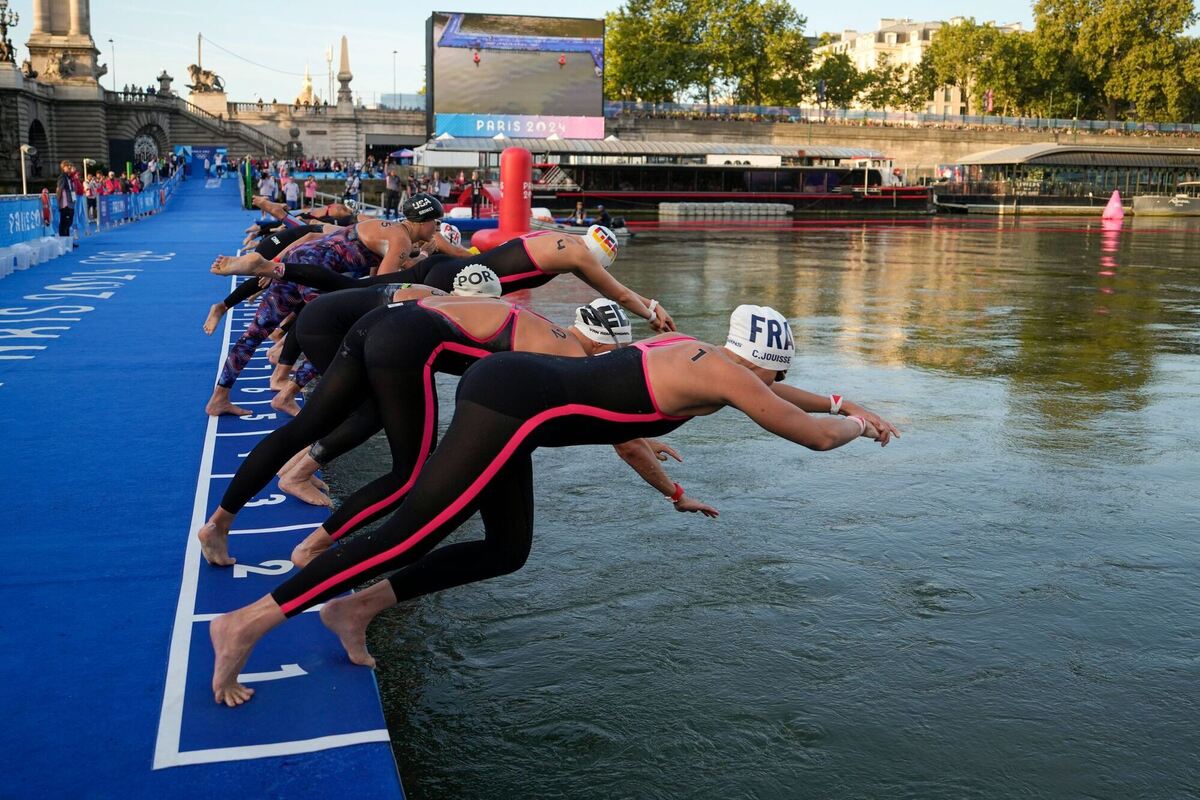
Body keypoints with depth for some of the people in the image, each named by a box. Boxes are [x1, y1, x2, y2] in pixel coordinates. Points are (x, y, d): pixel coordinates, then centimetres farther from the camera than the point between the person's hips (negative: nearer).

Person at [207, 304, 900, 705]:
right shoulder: (725, 377, -5)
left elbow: (766, 387, 37)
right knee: (406, 537, -8)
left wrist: (844, 403, 40)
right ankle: (247, 623, -3)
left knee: (507, 550, 15)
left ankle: (359, 607, 15)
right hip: (515, 405, -10)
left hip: (506, 386, 10)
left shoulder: (701, 353, 19)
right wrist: (855, 425, 22)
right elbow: (815, 436, 1)